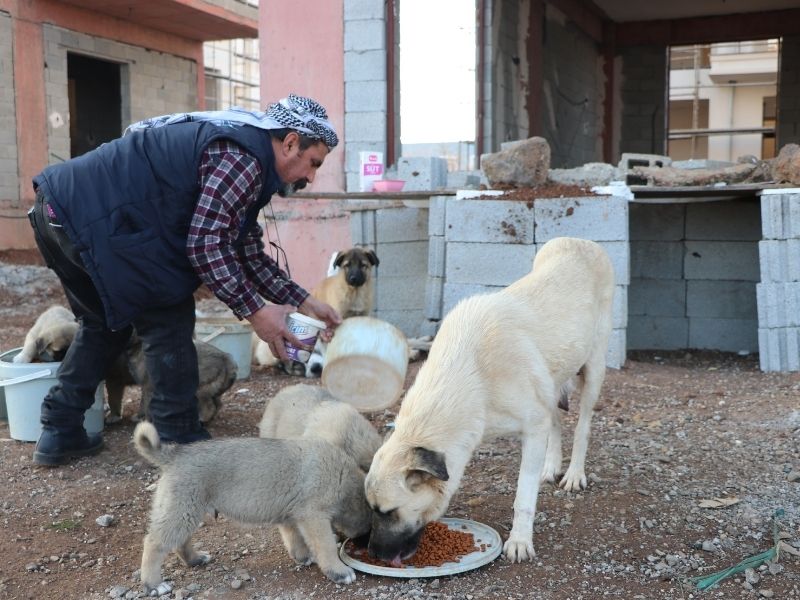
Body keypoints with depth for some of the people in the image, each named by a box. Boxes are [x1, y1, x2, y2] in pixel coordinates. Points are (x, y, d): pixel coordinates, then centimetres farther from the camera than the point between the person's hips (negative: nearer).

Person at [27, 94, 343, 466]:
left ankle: (58, 433, 28)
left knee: (104, 321, 24)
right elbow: (205, 245, -18)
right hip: (92, 216, -11)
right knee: (168, 318, 0)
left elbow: (245, 249, 21)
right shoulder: (244, 157, -12)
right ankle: (179, 441, 9)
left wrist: (302, 302, 17)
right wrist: (254, 311, -11)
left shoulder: (236, 149, 21)